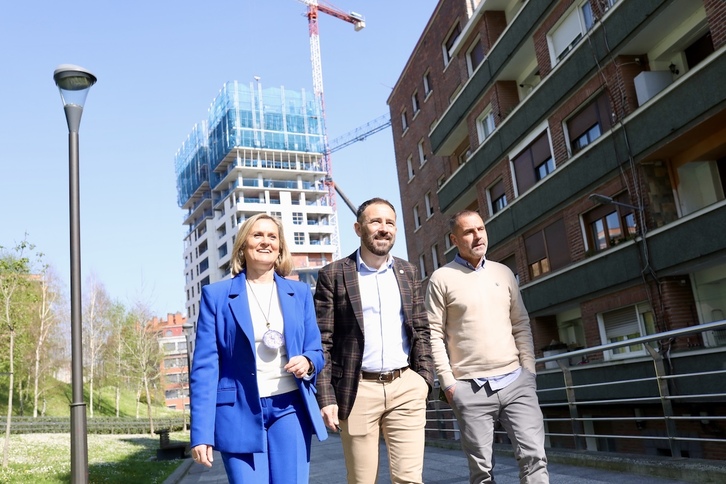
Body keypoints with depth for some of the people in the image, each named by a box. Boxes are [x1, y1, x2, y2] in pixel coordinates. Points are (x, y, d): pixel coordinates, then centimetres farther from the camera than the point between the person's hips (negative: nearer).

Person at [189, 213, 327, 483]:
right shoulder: (216, 295, 1)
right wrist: (201, 433, -8)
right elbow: (205, 365, -3)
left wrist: (307, 363, -12)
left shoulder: (300, 293, 9)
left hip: (290, 408, 2)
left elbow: (316, 351, 13)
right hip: (240, 412, -2)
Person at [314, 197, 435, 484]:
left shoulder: (408, 273, 10)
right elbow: (322, 341, -4)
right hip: (358, 390, -2)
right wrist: (326, 397, -9)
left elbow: (420, 331, 13)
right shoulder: (333, 275, -2)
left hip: (405, 387, 3)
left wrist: (424, 378, 3)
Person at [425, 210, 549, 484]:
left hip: (516, 382, 4)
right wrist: (447, 381, -9)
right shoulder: (442, 279, -1)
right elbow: (434, 335, -3)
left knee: (534, 455, -2)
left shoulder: (503, 273, 12)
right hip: (470, 389, -3)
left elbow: (521, 325, 14)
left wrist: (528, 369, 6)